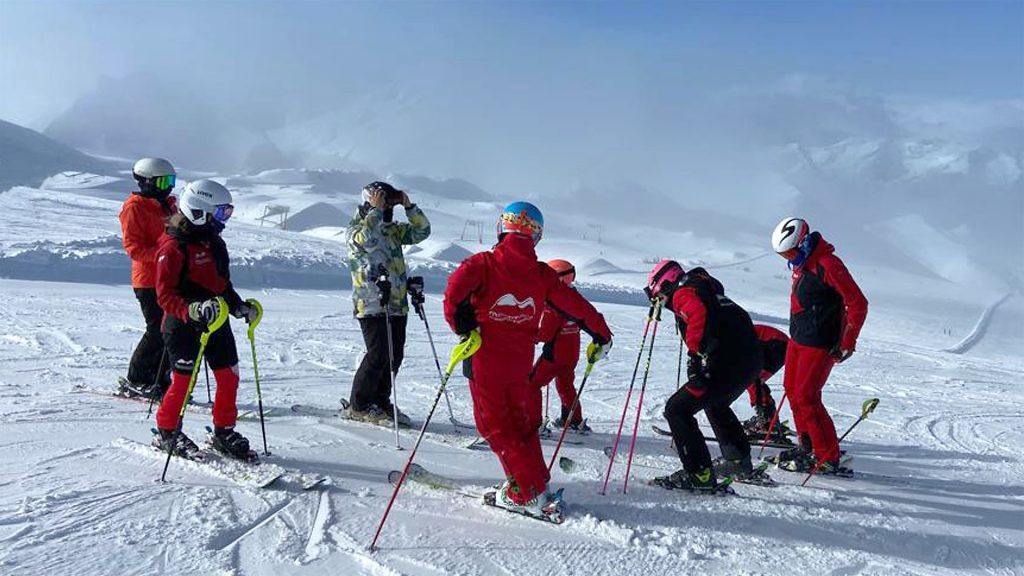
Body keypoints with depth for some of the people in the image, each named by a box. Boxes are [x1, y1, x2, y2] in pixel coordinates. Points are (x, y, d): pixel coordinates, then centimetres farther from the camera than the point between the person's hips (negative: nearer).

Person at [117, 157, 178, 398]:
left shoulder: (167, 205, 19)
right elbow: (133, 247, -15)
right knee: (159, 330, -8)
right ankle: (135, 381, 5)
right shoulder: (134, 208, -6)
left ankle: (158, 379, 17)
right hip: (148, 280, -8)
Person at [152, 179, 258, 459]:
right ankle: (166, 433, 23)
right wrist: (192, 310, -33)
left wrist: (239, 306, 10)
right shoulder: (173, 246, -15)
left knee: (229, 377, 7)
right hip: (183, 325, -8)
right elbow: (165, 294, -18)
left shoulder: (214, 241, 11)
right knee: (183, 380, 3)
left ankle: (223, 432, 23)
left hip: (216, 322, 8)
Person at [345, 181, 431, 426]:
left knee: (395, 355, 9)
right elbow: (367, 240, -26)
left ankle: (380, 401, 23)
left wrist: (409, 207, -2)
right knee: (378, 354, -11)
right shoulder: (354, 229, -3)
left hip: (397, 304, 7)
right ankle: (359, 406, 3)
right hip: (371, 304, -7)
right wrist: (375, 209, -21)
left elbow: (421, 231, 8)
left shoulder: (393, 229, 16)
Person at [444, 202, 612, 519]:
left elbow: (455, 293, -24)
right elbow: (576, 306, 9)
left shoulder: (483, 263, -7)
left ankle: (527, 494, 5)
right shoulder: (542, 274, 4)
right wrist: (601, 335, 22)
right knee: (523, 424, 20)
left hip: (485, 361, -3)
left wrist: (462, 327, -11)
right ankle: (537, 485, 25)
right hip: (521, 363, 4)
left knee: (498, 427, 7)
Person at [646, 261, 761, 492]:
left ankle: (700, 475, -8)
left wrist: (694, 353, -26)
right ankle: (739, 459, 46)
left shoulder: (682, 293, -3)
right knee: (715, 403, 35)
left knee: (676, 409, -6)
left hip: (727, 364, -10)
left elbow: (698, 313, -25)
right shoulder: (704, 286, 25)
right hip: (751, 359, 10)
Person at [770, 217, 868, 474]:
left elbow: (858, 304, -19)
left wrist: (847, 344, -17)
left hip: (819, 343, -9)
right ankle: (807, 447, 27)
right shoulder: (801, 263, 8)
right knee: (792, 390, 14)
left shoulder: (827, 265, -20)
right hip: (798, 338, 9)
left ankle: (829, 458, 2)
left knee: (806, 397, -8)